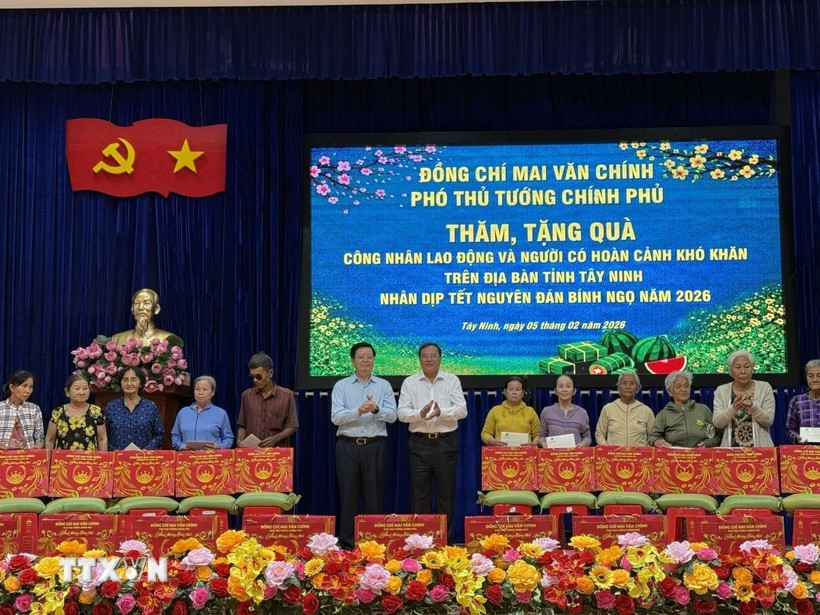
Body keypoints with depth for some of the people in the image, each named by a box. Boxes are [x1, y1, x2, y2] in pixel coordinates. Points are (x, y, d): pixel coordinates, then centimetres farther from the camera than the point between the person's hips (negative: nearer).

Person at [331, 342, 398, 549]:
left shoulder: (384, 386, 7)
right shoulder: (341, 386, 5)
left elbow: (392, 415, -3)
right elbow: (336, 417, -7)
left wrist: (376, 409, -23)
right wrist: (359, 411, -21)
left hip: (375, 446, 1)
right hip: (348, 446, 0)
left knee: (375, 495, 3)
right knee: (348, 495, 2)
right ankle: (347, 542, 9)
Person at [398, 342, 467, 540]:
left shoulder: (452, 381, 4)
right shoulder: (409, 382, 6)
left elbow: (461, 410, -5)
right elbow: (402, 412, -2)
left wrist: (441, 412, -23)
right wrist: (420, 414, -22)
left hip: (446, 443, 0)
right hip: (419, 443, 1)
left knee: (446, 494, 4)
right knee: (419, 495, 4)